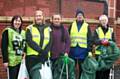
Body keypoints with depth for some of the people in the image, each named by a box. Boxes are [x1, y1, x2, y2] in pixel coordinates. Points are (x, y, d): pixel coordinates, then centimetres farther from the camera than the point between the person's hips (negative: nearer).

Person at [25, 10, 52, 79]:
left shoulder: (48, 29, 13)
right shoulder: (30, 28, 6)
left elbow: (50, 43, 3)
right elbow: (30, 41, -8)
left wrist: (45, 52, -14)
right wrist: (41, 50, -17)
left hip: (44, 57, 2)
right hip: (32, 57, -2)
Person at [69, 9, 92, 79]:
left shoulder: (87, 26, 6)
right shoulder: (72, 25, 9)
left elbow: (89, 39, 2)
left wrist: (89, 50, -7)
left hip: (83, 50, -1)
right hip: (73, 49, 1)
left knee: (82, 68, 5)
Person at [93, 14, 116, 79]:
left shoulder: (111, 30, 10)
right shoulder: (97, 30, 3)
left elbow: (113, 41, 4)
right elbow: (95, 41, -11)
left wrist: (108, 41, -17)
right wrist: (101, 41, -30)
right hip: (99, 53, -2)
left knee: (107, 70, 6)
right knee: (99, 70, -1)